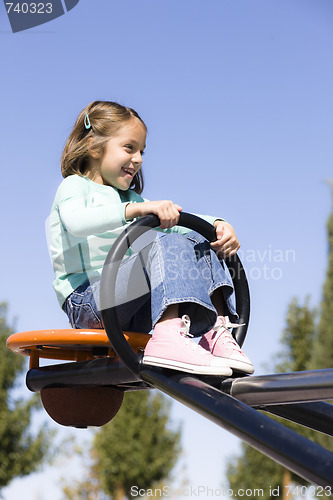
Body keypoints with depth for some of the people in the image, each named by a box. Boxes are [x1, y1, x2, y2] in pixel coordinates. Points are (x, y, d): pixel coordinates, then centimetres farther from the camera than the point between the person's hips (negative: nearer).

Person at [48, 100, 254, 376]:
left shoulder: (129, 198, 27)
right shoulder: (74, 186, 3)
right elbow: (76, 222, -22)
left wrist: (218, 224, -6)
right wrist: (137, 209, -35)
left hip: (129, 310, 7)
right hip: (86, 301, -7)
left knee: (197, 243, -8)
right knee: (164, 244, -29)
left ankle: (216, 333, -21)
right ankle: (169, 337, -48)